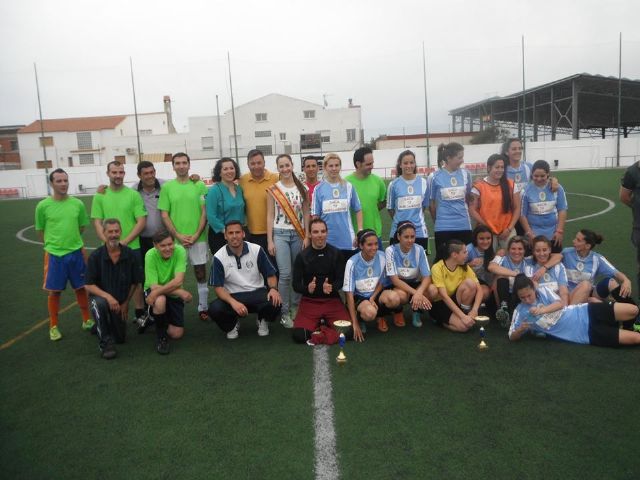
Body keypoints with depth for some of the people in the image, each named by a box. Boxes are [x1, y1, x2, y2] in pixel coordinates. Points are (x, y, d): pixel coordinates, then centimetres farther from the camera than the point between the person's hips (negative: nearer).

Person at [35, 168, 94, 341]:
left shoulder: (78, 204, -2)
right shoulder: (43, 206, -7)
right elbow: (40, 231, 4)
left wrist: (71, 241, 6)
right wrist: (54, 243, 4)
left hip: (76, 252, 2)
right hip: (54, 254, -2)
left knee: (81, 288, 12)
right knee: (54, 291, 7)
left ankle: (87, 320, 28)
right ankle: (53, 326, 23)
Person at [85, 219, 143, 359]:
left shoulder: (131, 255, -13)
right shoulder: (95, 256, -18)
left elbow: (136, 283, -1)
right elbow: (89, 285, -16)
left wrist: (125, 303, 2)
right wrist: (108, 296, -31)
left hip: (121, 301, 3)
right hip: (100, 296, -3)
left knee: (120, 338, 10)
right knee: (99, 304, -40)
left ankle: (102, 324, 43)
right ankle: (105, 342, -20)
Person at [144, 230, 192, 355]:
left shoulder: (180, 251, -22)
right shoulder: (150, 255, -23)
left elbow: (179, 280, -30)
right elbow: (154, 286, -25)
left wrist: (156, 293, -38)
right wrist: (180, 292, -32)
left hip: (174, 295, 2)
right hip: (154, 291, -2)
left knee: (177, 334, -5)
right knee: (160, 300, -39)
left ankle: (162, 320, 31)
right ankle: (161, 337, -12)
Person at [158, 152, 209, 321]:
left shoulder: (199, 185, 1)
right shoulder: (167, 187, 3)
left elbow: (205, 213, -1)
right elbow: (164, 215, 1)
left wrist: (196, 235, -9)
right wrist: (178, 235, -8)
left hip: (198, 238, 0)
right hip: (175, 239, 0)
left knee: (201, 273, 5)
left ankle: (203, 307, 17)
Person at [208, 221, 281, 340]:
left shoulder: (257, 250, -3)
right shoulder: (219, 257, -7)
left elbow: (270, 275, 4)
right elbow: (218, 287, -7)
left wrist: (273, 288, -19)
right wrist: (233, 302, -26)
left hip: (257, 293, 0)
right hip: (233, 296, 0)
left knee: (275, 302, -31)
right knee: (214, 309, -30)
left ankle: (263, 321, 9)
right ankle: (232, 324, 8)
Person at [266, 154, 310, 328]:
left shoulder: (301, 188, 4)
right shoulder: (273, 190, 0)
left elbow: (306, 214, 6)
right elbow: (270, 216, 0)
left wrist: (307, 237, -1)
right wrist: (270, 241, -5)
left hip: (298, 234, 2)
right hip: (280, 234, -2)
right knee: (285, 274, -8)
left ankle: (296, 307, 22)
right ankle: (284, 312, 4)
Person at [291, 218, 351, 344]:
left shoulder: (336, 253, 0)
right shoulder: (302, 256, -2)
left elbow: (341, 280, -1)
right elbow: (295, 284, -2)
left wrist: (331, 287, -24)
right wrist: (307, 288, -25)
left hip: (332, 299, 1)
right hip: (309, 301, 0)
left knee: (348, 331, -20)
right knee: (299, 335, -22)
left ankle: (326, 322, 11)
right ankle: (317, 323, 11)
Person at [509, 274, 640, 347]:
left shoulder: (542, 291, -2)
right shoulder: (520, 312, -6)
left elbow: (560, 304, -14)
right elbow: (512, 336, -3)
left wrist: (542, 310, -32)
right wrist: (521, 329, -26)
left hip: (585, 313, 3)